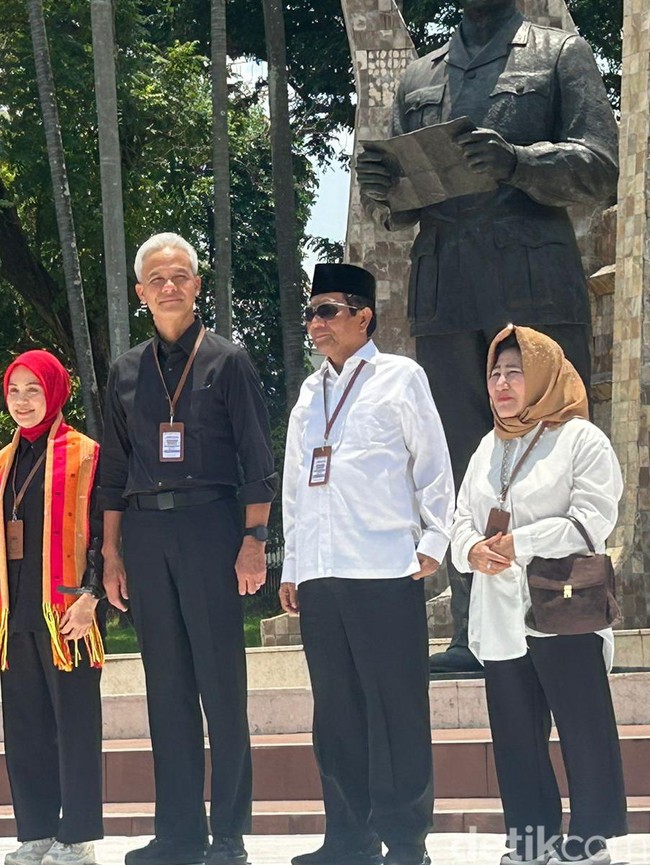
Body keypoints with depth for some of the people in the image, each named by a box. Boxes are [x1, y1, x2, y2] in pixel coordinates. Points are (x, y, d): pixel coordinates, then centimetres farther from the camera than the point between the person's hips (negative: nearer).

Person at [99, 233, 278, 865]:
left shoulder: (227, 361, 3)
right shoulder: (127, 371, 14)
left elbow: (257, 459, -1)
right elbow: (114, 469, 16)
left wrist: (253, 540, -9)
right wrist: (111, 553, 11)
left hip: (209, 526, -4)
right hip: (145, 533, 4)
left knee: (221, 681, -4)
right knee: (166, 685, 6)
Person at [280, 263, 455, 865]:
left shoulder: (400, 377, 4)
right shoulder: (310, 393, 19)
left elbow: (433, 466, 2)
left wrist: (433, 542, -6)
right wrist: (291, 567, 17)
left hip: (386, 571, -5)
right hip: (319, 576, 5)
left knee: (396, 712, -4)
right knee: (337, 715, 7)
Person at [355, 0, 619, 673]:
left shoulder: (561, 55, 12)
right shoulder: (417, 80, 23)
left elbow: (601, 166, 0)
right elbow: (401, 207, 23)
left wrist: (518, 162, -18)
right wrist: (377, 188, -1)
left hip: (535, 286, -4)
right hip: (442, 290, 4)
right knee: (462, 469, 0)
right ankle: (475, 634, 0)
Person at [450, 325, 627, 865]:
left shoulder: (581, 440, -3)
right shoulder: (489, 449, 19)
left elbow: (591, 520, -14)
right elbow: (463, 518, 14)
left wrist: (516, 545, -16)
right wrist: (473, 550, -10)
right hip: (501, 616, 7)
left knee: (584, 732, -3)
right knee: (515, 736, 8)